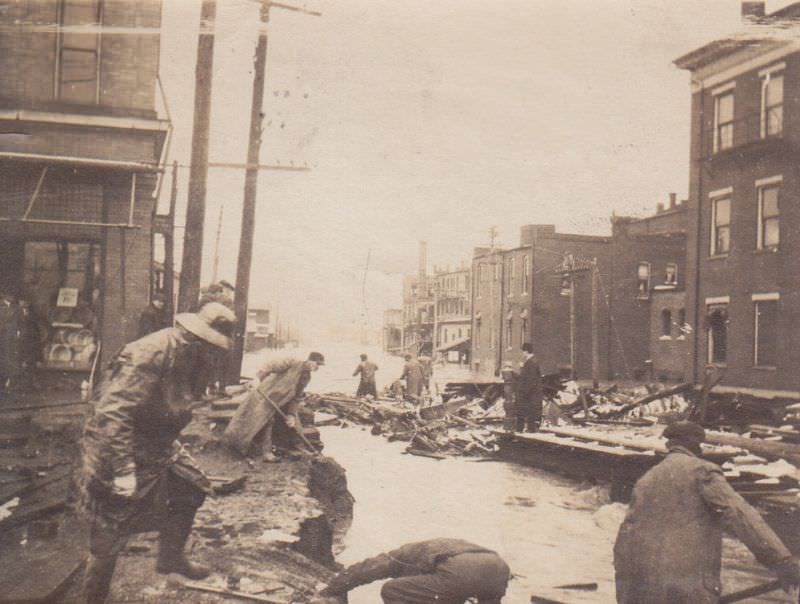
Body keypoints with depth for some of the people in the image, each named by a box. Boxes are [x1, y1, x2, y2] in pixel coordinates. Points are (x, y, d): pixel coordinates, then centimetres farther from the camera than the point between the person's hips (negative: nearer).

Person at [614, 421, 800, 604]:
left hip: (651, 589, 6)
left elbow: (626, 538, 14)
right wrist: (785, 564, -19)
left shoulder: (645, 480, 17)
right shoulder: (702, 470, 0)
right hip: (693, 587, -6)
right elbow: (739, 515, -14)